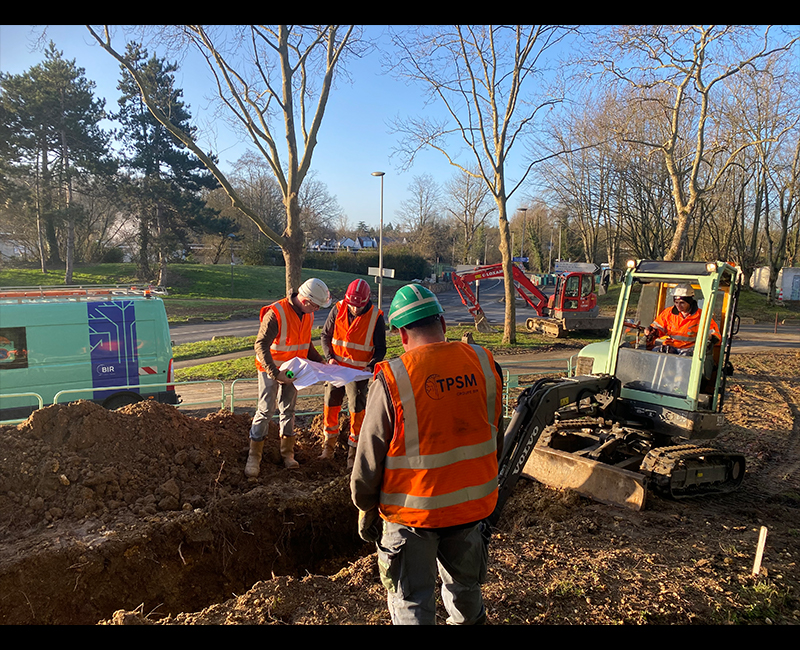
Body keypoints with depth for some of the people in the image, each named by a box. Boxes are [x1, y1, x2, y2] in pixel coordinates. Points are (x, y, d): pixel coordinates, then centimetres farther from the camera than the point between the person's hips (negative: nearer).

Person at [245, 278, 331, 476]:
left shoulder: (307, 314, -1)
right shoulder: (276, 313, -25)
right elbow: (261, 345, -25)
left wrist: (320, 361, 5)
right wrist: (275, 373, -31)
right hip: (271, 369, -6)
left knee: (288, 410, 12)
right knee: (265, 411, -3)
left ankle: (287, 453, 22)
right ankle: (254, 457, 8)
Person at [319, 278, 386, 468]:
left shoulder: (375, 317, -10)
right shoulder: (338, 309, -5)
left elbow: (380, 349, -3)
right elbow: (325, 335, 6)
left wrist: (371, 366, -20)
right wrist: (329, 357, -8)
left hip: (359, 372, -3)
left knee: (357, 411, -2)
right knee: (330, 408, 11)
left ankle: (353, 451, 14)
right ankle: (329, 445, 31)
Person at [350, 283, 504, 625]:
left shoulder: (391, 380, -20)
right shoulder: (484, 363, -7)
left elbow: (369, 458, -12)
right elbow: (495, 438, 5)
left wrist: (366, 510, 4)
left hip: (413, 511, -4)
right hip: (473, 501, 5)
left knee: (411, 603, 15)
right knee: (465, 585, 28)